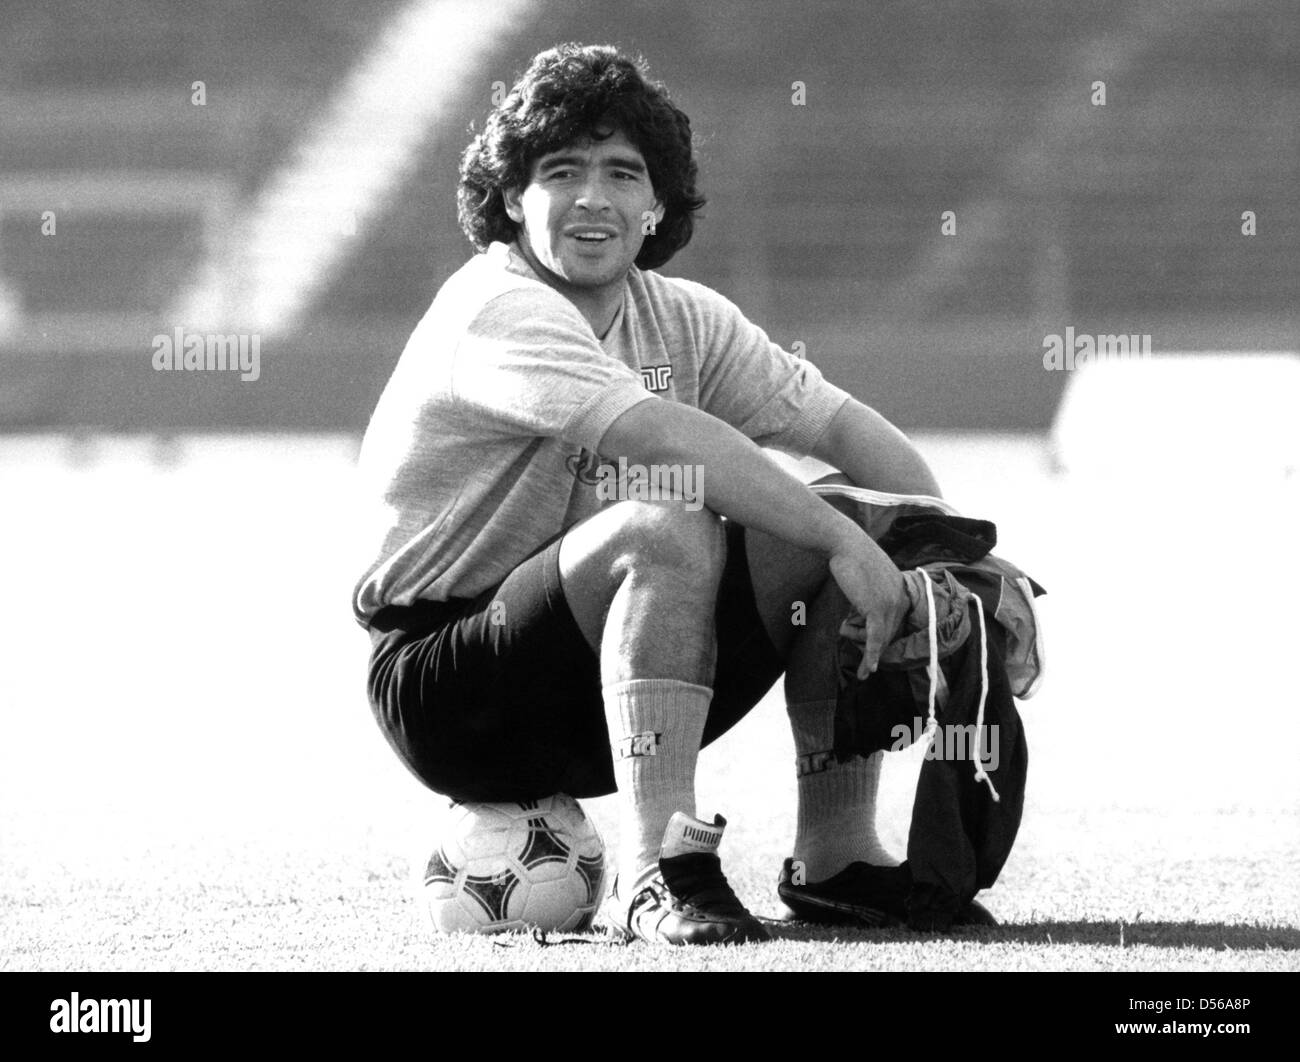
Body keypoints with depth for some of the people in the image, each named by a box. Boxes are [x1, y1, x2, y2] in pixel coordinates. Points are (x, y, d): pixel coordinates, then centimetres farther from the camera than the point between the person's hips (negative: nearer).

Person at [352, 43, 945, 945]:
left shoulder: (680, 319, 7)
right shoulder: (497, 311, -17)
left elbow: (840, 425, 2)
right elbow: (664, 435, -30)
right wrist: (843, 540, -32)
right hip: (444, 685, -7)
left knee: (843, 539, -7)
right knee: (669, 529, -32)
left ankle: (839, 854, -2)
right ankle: (660, 867, -35)